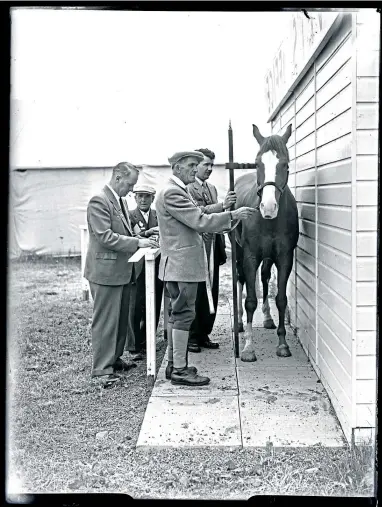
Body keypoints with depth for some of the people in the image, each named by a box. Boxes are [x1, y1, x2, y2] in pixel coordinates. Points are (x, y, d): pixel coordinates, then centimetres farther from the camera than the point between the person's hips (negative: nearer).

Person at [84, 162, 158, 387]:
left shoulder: (120, 201, 15)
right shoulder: (99, 201, -15)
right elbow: (105, 237, -21)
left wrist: (139, 238, 6)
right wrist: (137, 243, -21)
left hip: (123, 270, 9)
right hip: (107, 270, -9)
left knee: (122, 319, 17)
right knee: (106, 322, -2)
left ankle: (114, 359, 30)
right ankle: (103, 368, 5)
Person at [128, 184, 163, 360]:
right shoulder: (130, 216, 2)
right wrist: (147, 233, -27)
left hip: (156, 267, 4)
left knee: (154, 307, 8)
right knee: (137, 307, -6)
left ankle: (146, 342, 21)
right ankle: (134, 347, 1)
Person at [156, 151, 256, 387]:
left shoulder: (180, 191, 18)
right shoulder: (172, 193, -16)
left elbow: (197, 218, 17)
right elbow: (199, 222, -21)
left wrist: (228, 218, 9)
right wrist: (232, 215, -17)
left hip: (179, 263, 11)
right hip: (182, 263, -11)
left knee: (177, 314, 14)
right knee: (184, 314, -7)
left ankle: (174, 364, 22)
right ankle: (180, 370, -2)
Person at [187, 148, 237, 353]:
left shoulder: (212, 188, 18)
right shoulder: (187, 188, -8)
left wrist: (221, 244, 21)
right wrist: (223, 205, -33)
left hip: (213, 249, 8)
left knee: (212, 295, 11)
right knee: (196, 295, -2)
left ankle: (204, 334, 21)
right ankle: (192, 337, 8)